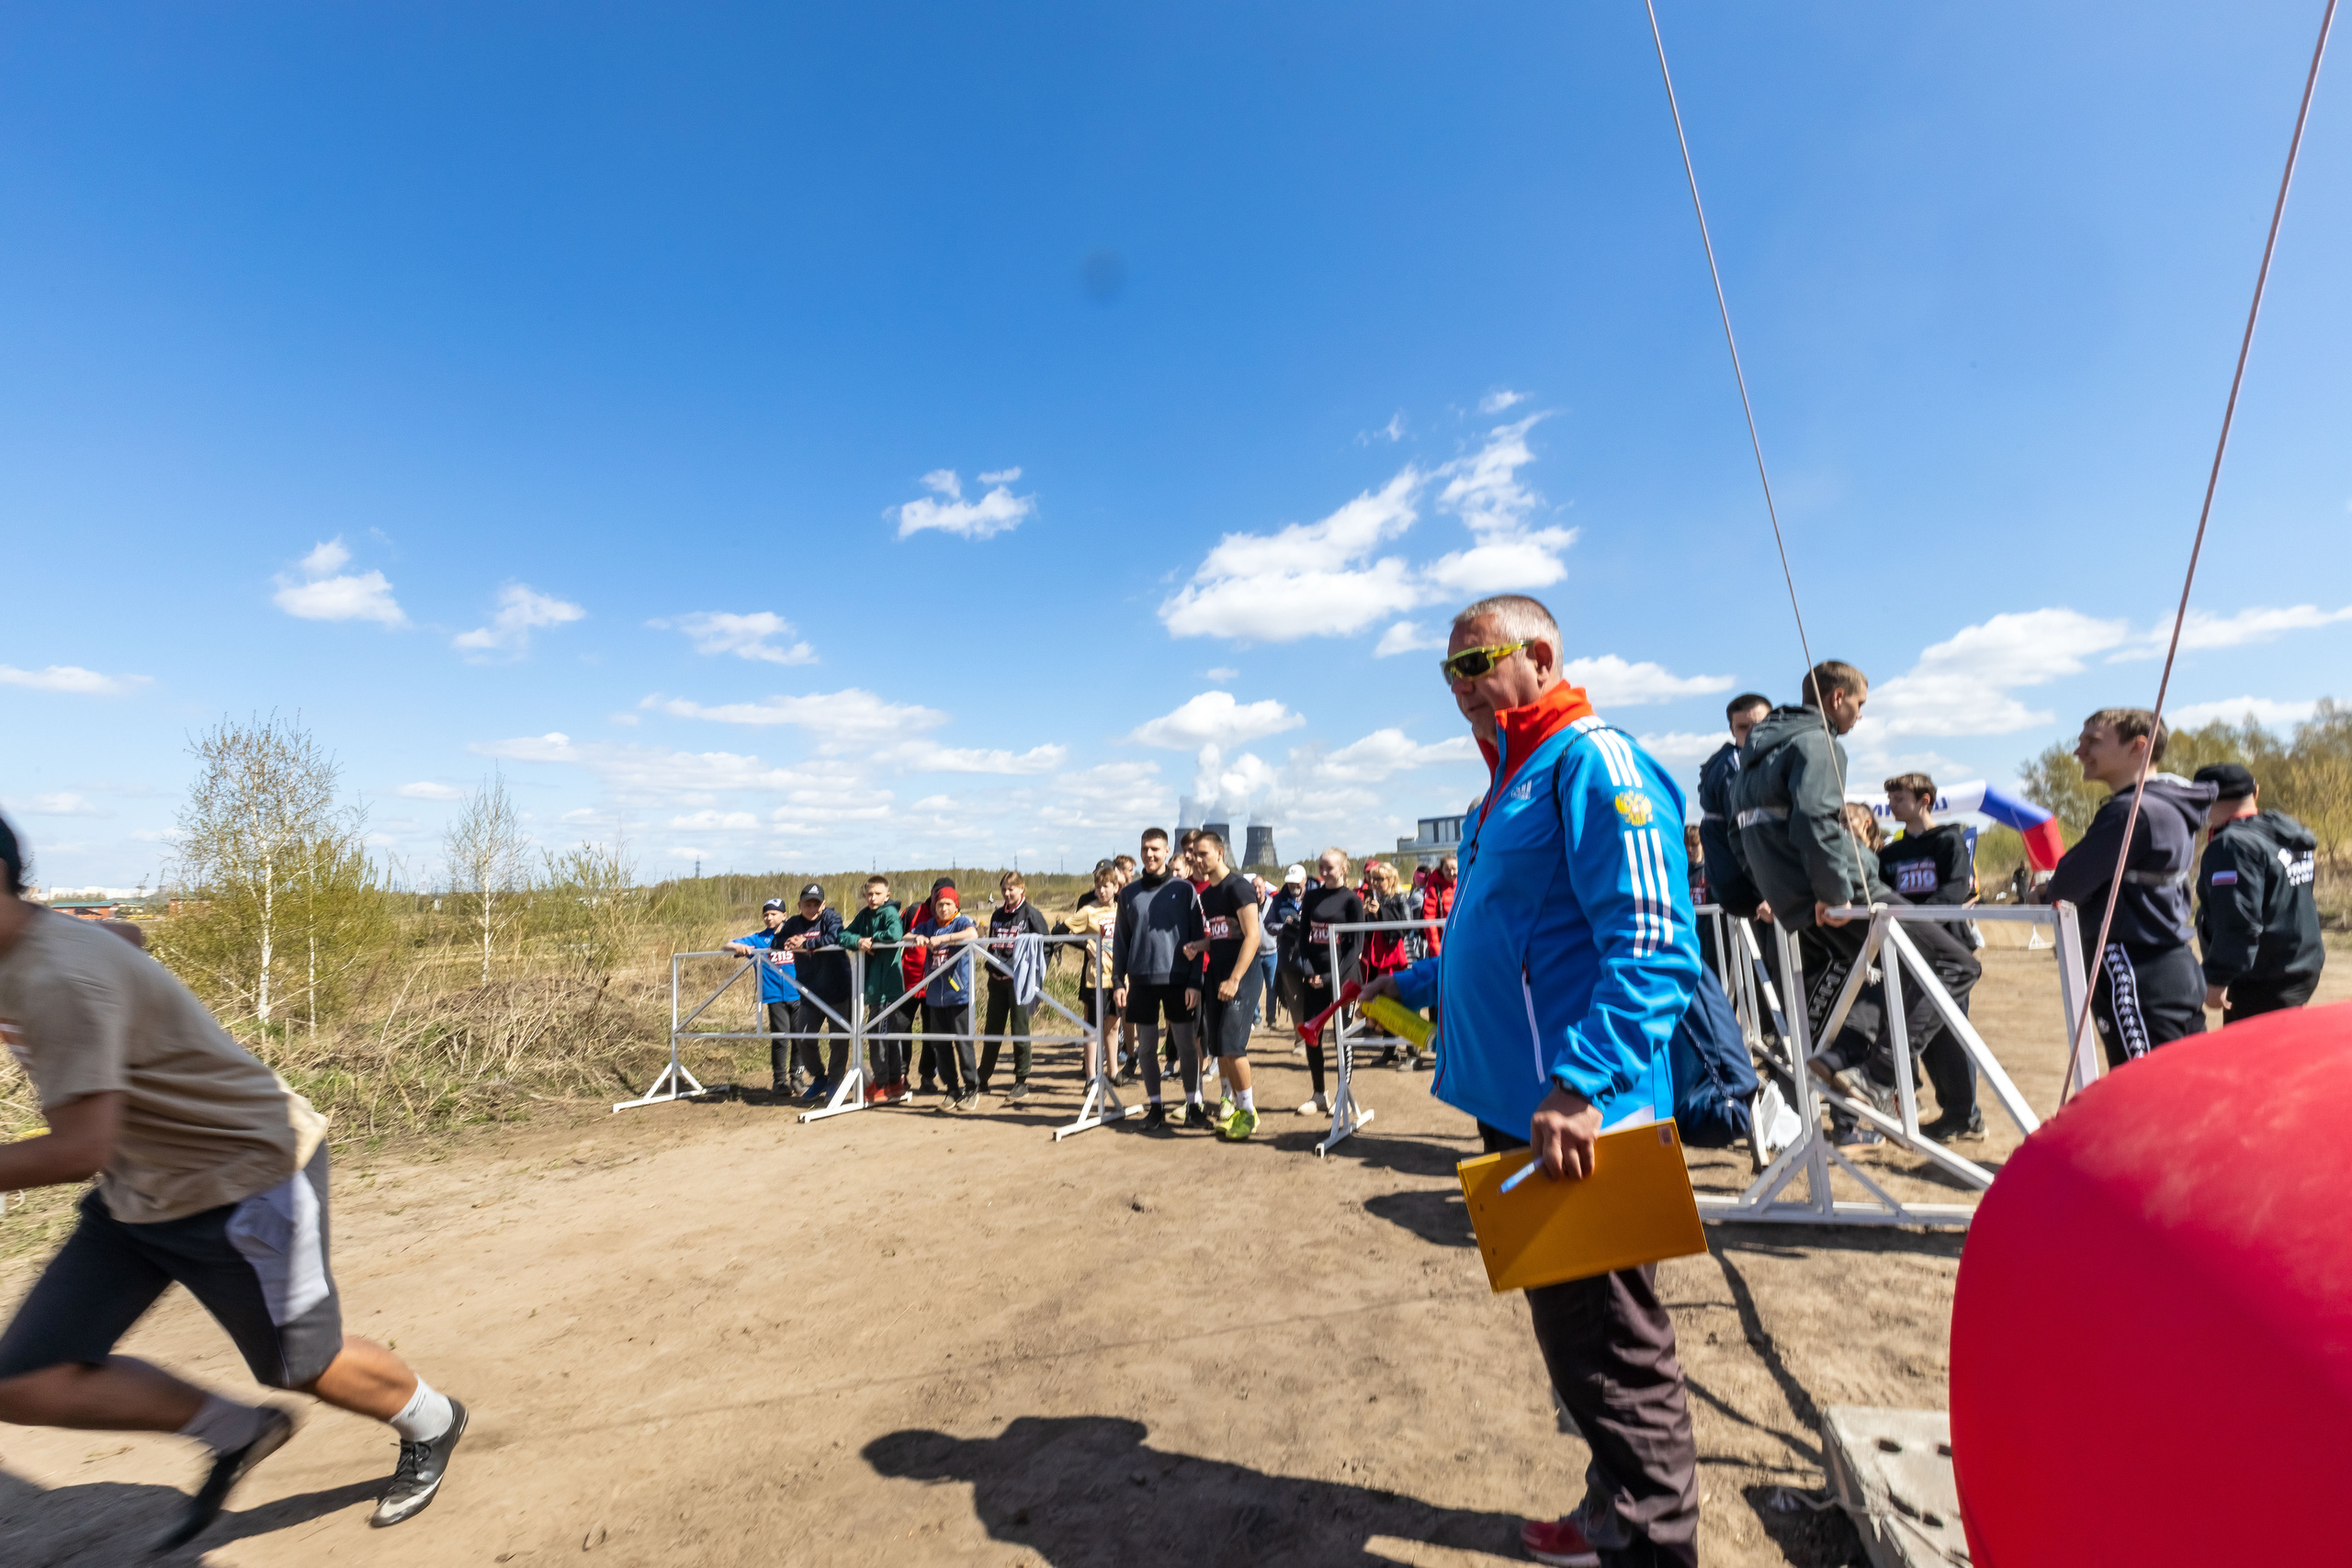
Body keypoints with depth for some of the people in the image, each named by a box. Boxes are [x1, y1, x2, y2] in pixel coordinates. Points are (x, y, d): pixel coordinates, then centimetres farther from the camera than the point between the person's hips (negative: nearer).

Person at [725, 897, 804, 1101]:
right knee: (779, 1038, -5)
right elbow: (728, 946, 6)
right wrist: (738, 946, -18)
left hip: (797, 994, 1)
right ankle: (779, 1081, 6)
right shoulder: (759, 939, 8)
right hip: (775, 996, -1)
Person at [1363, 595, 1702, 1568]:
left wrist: (1580, 1084, -31)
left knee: (1608, 1356, 6)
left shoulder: (1594, 764, -14)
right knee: (1569, 1334, 23)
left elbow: (1653, 950, -24)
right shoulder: (1509, 783, 15)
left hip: (1579, 1122, -10)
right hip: (1519, 1112, 10)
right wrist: (1415, 985, 22)